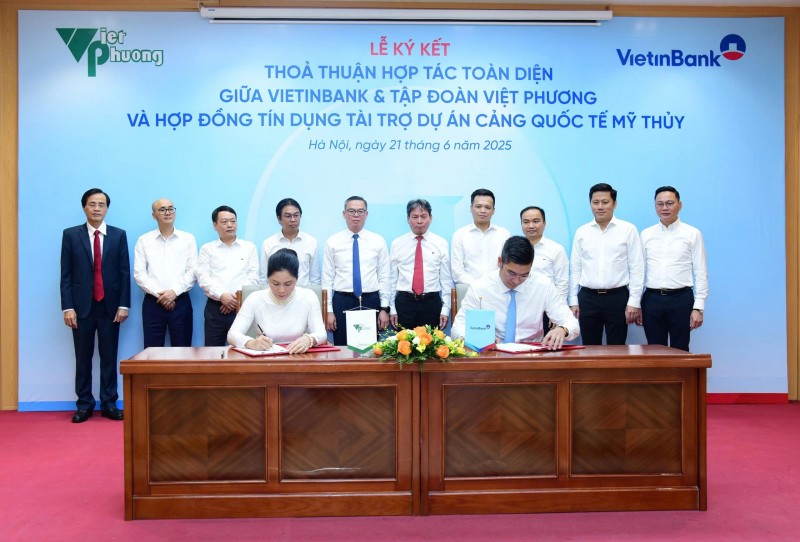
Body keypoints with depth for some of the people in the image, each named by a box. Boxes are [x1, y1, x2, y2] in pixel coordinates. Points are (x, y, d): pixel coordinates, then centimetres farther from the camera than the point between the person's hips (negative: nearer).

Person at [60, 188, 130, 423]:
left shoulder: (119, 235, 5)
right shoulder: (71, 235, 4)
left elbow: (125, 273, 3)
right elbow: (66, 275, 1)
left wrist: (123, 305, -4)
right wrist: (68, 307, -6)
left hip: (110, 307, 0)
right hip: (82, 306, 0)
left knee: (109, 358, 6)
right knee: (83, 358, 6)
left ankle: (109, 404, 14)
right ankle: (84, 404, 15)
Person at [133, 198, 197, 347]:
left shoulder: (188, 238, 7)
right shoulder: (144, 240, 7)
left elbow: (192, 271, 1)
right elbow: (139, 273, 1)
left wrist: (174, 291, -11)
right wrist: (159, 294, -10)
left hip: (180, 301, 0)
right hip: (153, 302, 0)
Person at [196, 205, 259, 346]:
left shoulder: (249, 247, 11)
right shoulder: (207, 249, 11)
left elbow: (253, 277, 3)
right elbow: (203, 277, 0)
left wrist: (237, 299, -10)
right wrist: (221, 295, -15)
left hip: (242, 307, 0)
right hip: (215, 308, 0)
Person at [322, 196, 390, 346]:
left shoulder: (378, 241, 5)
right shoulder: (332, 242, 3)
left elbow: (384, 277, 4)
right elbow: (327, 278, 2)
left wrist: (384, 308, -2)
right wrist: (328, 310, -3)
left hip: (371, 302, 1)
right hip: (342, 302, 0)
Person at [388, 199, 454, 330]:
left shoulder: (441, 244, 4)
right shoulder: (397, 244, 5)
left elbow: (446, 279, 3)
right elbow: (392, 278, 6)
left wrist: (445, 308, -1)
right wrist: (392, 308, 3)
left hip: (431, 302, 0)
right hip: (404, 302, 0)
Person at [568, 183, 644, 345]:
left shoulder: (628, 230, 1)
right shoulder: (581, 232, 8)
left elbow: (636, 268, -1)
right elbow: (575, 268, 9)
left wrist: (634, 302, -6)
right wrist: (573, 301, 5)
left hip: (618, 297, -2)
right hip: (588, 298, 2)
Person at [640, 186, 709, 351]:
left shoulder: (692, 234, 1)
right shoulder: (646, 234, 9)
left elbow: (701, 273, -2)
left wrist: (698, 308, -8)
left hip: (681, 299, -2)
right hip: (651, 299, 3)